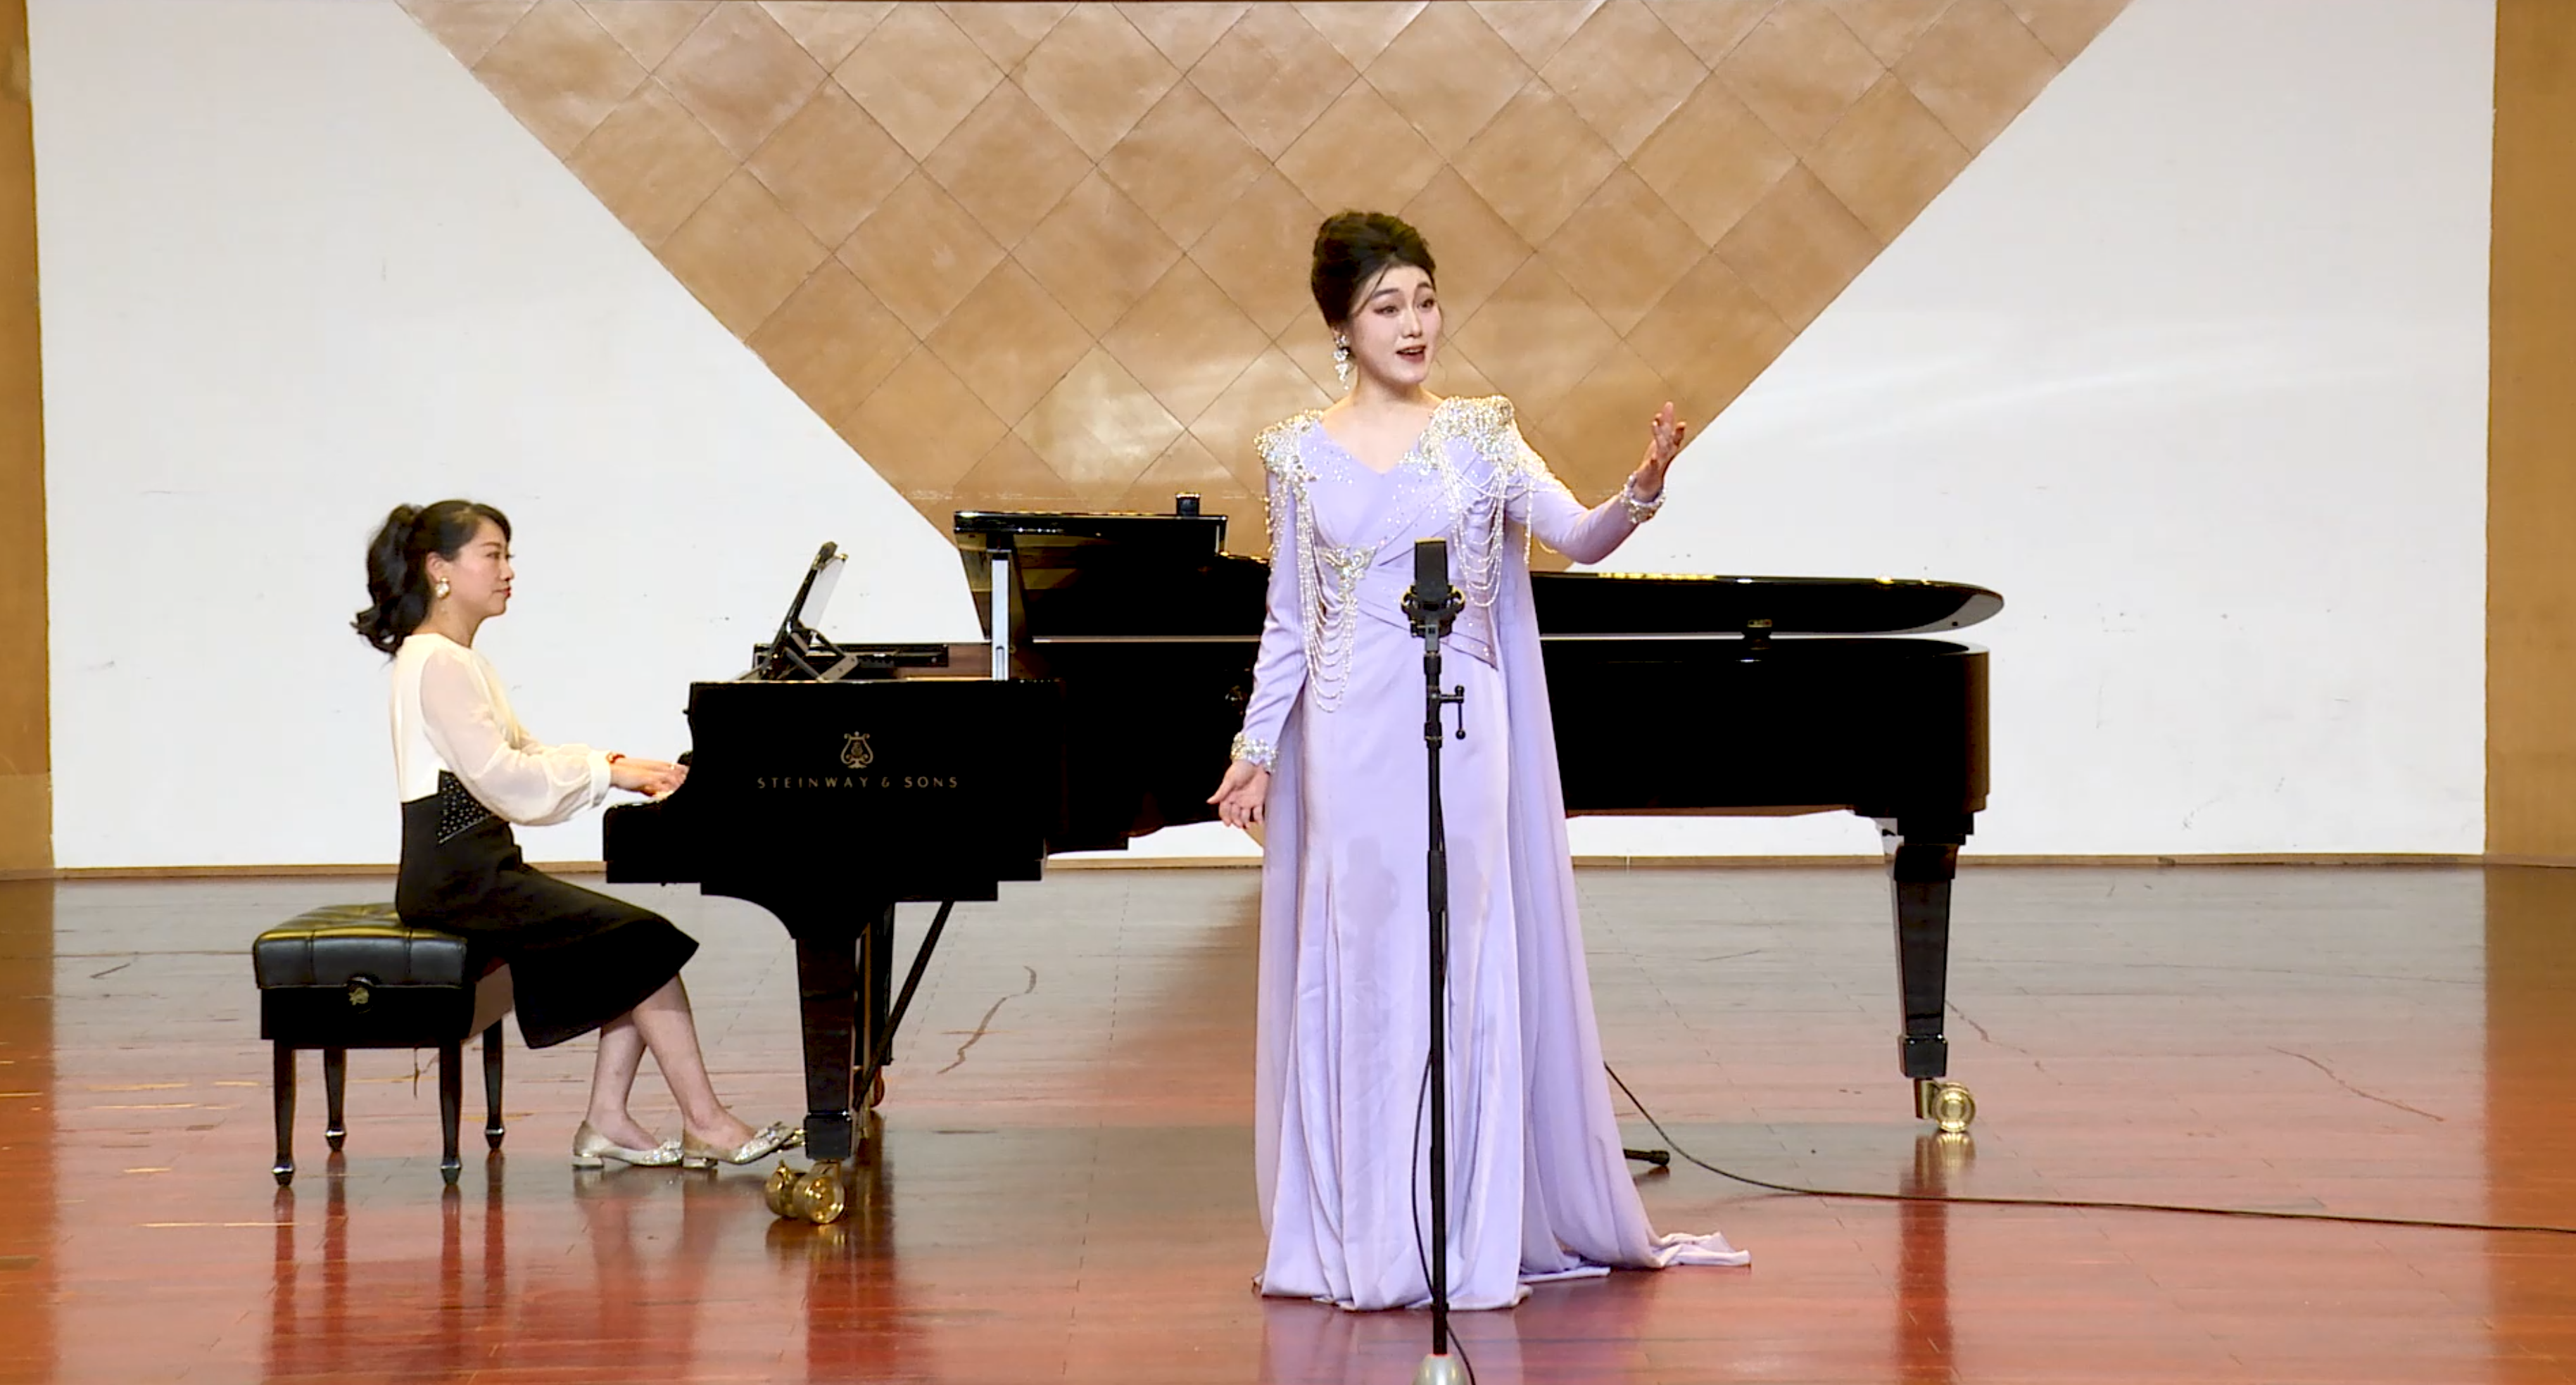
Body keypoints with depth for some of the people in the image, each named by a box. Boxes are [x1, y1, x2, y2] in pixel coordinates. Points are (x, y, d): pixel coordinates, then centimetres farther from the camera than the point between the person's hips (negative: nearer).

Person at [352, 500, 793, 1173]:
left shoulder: (462, 662, 19)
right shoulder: (436, 663, -13)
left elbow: (525, 758, 18)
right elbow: (499, 778, -22)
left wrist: (626, 769, 4)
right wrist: (607, 770, -16)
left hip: (485, 868, 10)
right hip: (456, 877, -10)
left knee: (635, 952, -1)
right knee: (645, 942, -14)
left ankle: (608, 1122, -4)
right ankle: (704, 1122, -10)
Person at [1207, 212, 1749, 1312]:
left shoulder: (1477, 434, 2)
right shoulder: (1300, 452, 5)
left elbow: (1577, 537, -11)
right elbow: (1289, 620, 9)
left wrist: (1644, 486, -30)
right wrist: (1255, 751, 5)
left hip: (1462, 734, 0)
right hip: (1350, 741, 0)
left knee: (1466, 973, 0)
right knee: (1360, 975, 3)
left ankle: (1473, 1235, 8)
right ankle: (1368, 1242, 11)